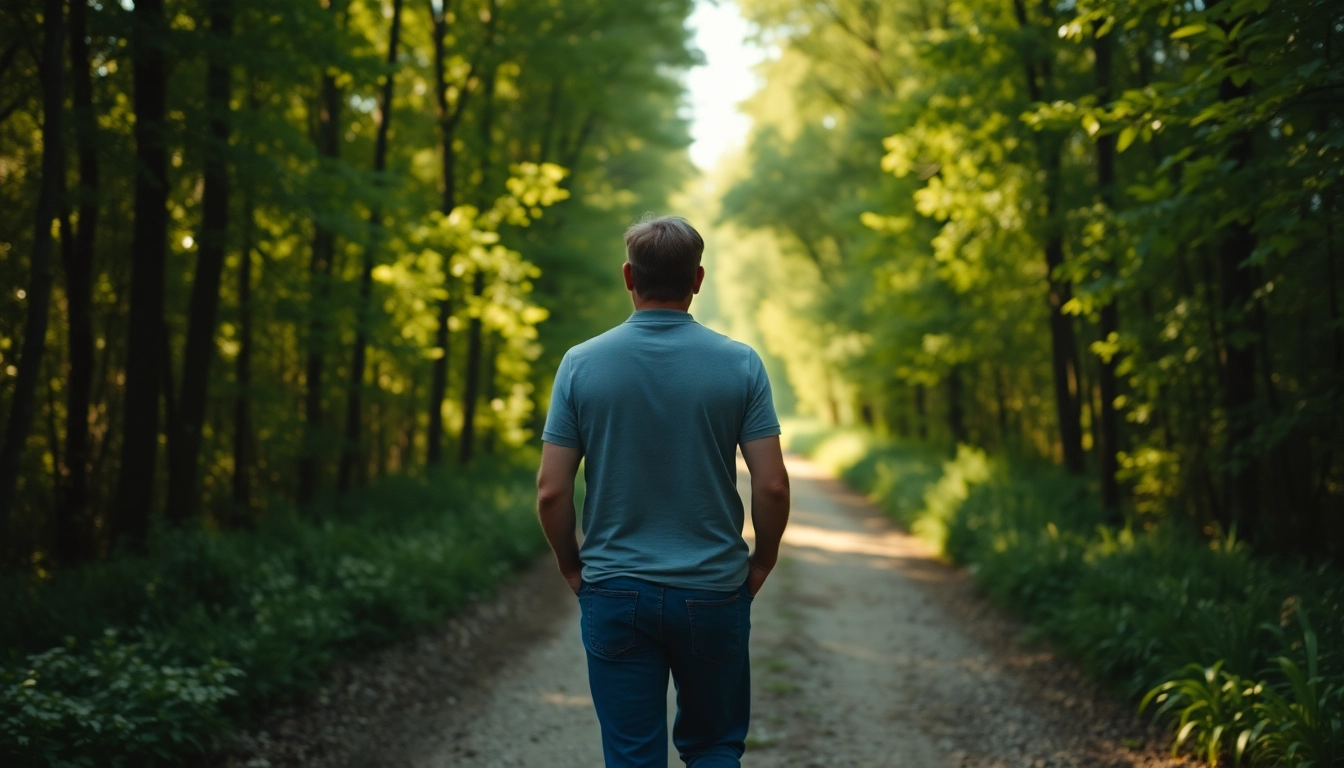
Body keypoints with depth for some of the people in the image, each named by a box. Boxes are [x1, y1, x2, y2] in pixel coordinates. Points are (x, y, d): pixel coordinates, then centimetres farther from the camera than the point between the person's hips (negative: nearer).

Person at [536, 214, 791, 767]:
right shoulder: (740, 364, -6)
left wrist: (572, 568, 9)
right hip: (713, 593, 0)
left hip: (615, 593, 0)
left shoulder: (582, 364, -5)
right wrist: (761, 564, 8)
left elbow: (551, 491, -7)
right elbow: (773, 486, -8)